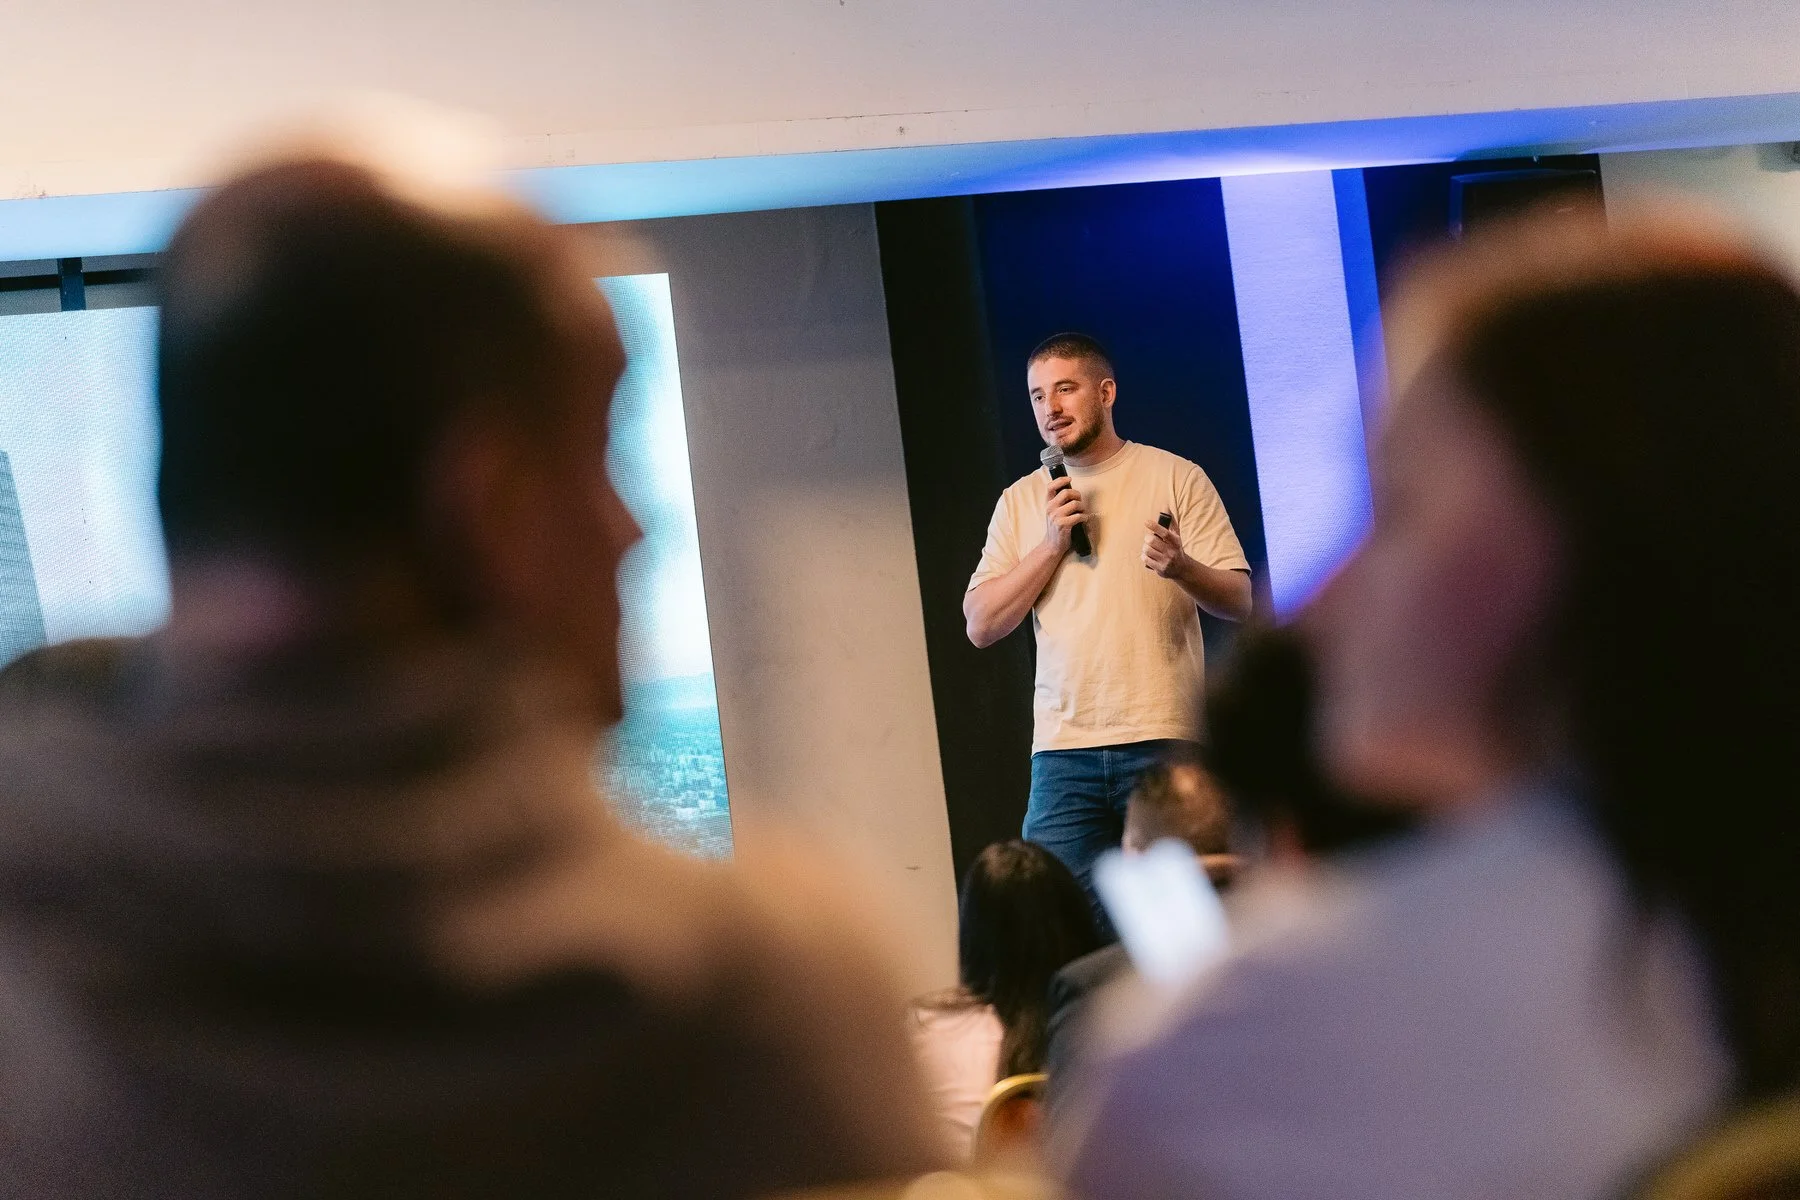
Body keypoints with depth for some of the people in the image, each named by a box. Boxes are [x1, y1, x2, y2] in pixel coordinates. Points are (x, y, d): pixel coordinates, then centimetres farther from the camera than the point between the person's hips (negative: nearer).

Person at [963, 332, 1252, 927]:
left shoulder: (1176, 478, 5)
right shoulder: (1021, 502, 14)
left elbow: (1238, 600, 0)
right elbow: (982, 625, 7)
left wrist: (1180, 566, -21)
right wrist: (1051, 544, -3)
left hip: (1163, 740, -2)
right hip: (1063, 747, 2)